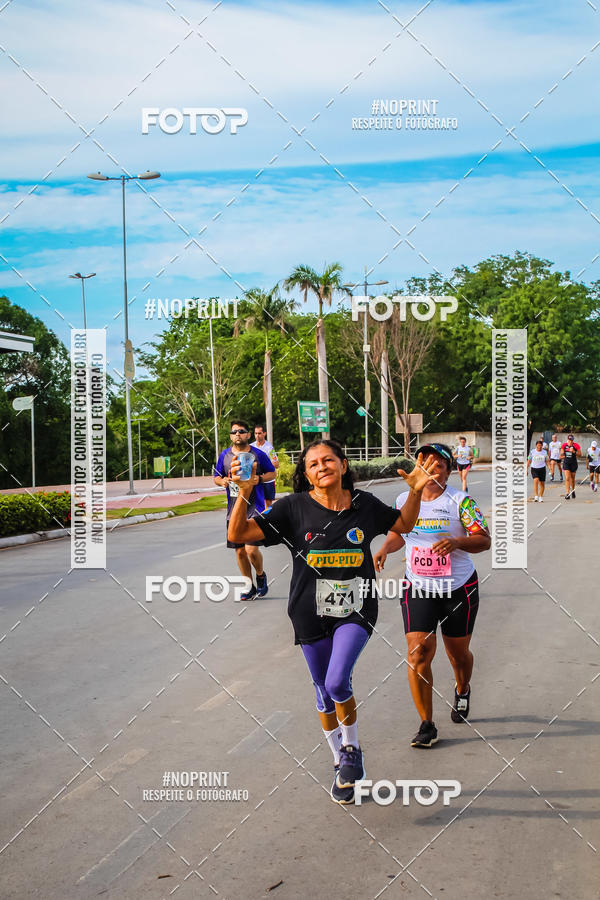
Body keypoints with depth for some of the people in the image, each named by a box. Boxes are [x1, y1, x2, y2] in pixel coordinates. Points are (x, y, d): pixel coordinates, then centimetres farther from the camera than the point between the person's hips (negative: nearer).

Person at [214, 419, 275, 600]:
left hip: (254, 509, -4)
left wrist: (260, 479, -11)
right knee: (240, 552, 8)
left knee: (251, 549, -14)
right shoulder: (224, 455, 6)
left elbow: (272, 473, 9)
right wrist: (222, 481, -7)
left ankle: (261, 576, 16)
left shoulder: (258, 454, -2)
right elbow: (217, 476, 16)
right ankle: (249, 587, 24)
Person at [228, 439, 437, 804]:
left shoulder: (364, 504, 0)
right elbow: (239, 533, -11)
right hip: (312, 614, 1)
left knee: (338, 681, -20)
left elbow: (404, 524, 17)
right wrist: (244, 494, -26)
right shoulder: (294, 508, -7)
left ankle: (352, 749, 9)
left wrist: (416, 490, 1)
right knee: (325, 692, 12)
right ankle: (341, 762, 35)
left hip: (355, 610, -1)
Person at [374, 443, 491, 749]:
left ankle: (462, 690, 48)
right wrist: (384, 549, 1)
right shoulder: (404, 500, 3)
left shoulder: (461, 501, -9)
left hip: (459, 588, -2)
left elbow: (485, 540, -12)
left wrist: (457, 542, -30)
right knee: (419, 653, -11)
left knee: (458, 653, 12)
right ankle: (426, 726, -3)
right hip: (418, 589, 2)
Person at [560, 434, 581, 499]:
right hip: (566, 463, 1)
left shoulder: (576, 445, -7)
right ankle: (567, 493, -13)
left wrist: (573, 451, -23)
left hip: (573, 463, -1)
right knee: (567, 478, -10)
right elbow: (561, 454, 16)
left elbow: (580, 454, -12)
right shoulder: (564, 445, 1)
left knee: (572, 478, 13)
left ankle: (573, 491, 36)